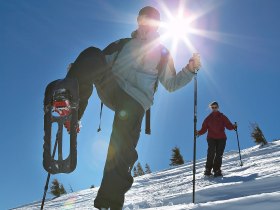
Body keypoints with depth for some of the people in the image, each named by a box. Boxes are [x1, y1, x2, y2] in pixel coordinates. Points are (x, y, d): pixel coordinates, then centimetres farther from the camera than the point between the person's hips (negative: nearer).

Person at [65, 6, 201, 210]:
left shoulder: (162, 53, 23)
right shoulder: (123, 44, 27)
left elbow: (170, 84, 17)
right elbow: (99, 62, 25)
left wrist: (189, 70, 2)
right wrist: (80, 69, 8)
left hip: (135, 99, -2)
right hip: (110, 86, 3)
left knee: (122, 149, -21)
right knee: (92, 53, -23)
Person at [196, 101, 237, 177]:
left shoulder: (222, 117, 14)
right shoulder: (208, 118, 15)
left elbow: (228, 125, 5)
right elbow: (204, 128, 8)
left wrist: (233, 126, -16)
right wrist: (199, 132, -10)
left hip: (221, 138, 1)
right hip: (211, 138, 0)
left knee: (219, 154, -9)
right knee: (211, 153, -15)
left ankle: (217, 170, -10)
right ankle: (208, 170, -15)